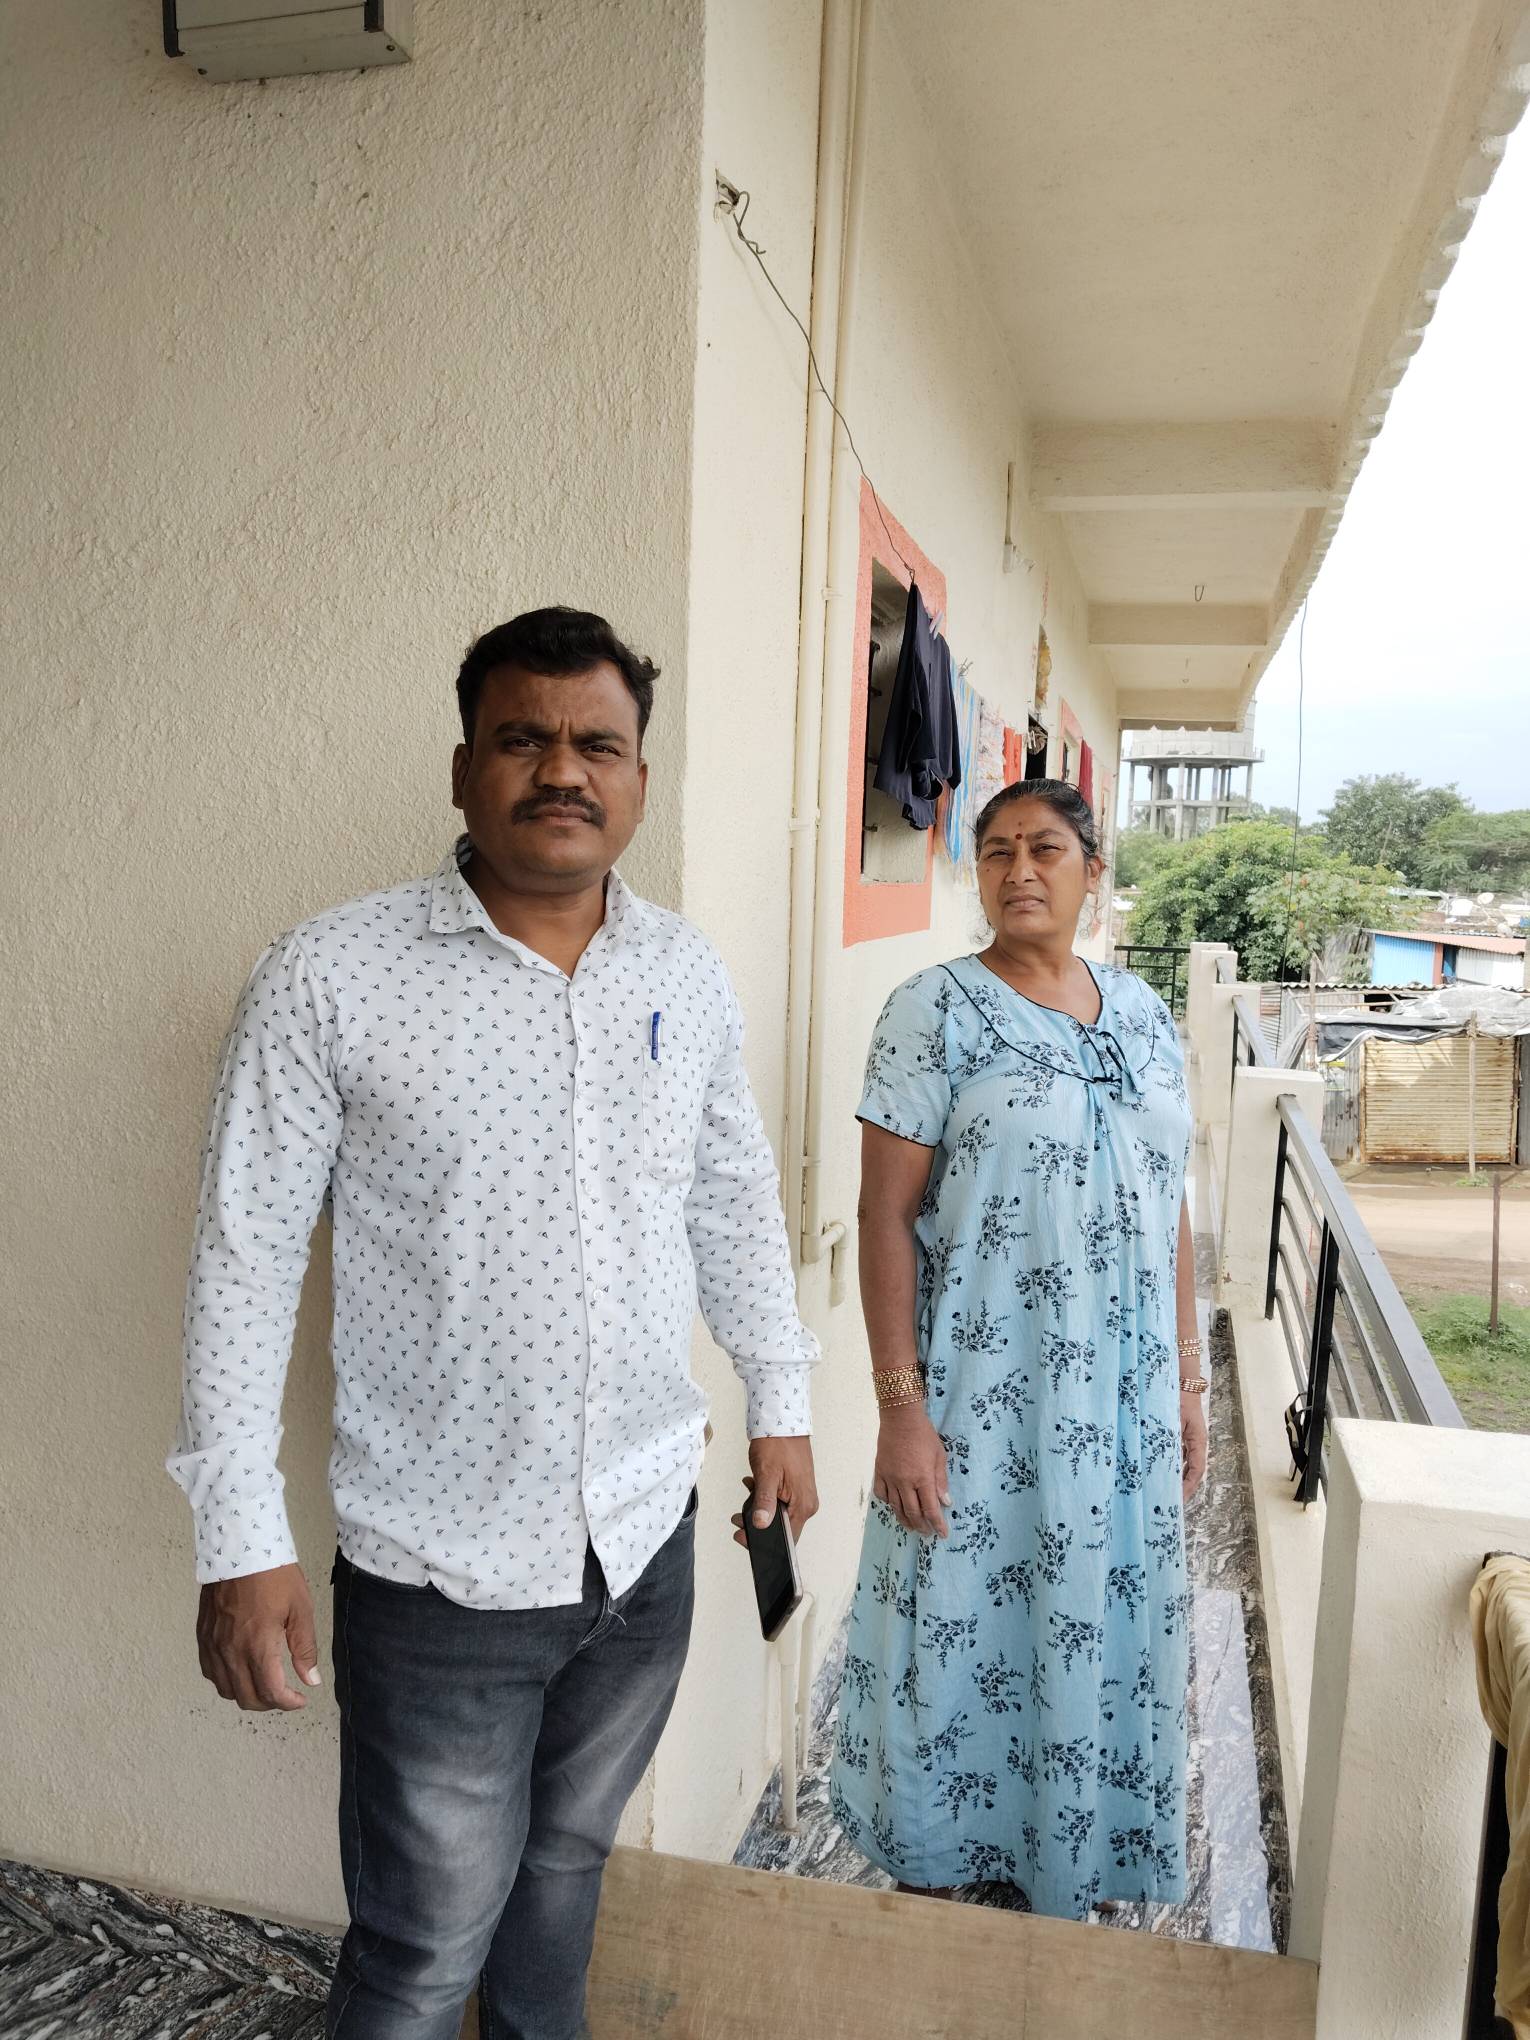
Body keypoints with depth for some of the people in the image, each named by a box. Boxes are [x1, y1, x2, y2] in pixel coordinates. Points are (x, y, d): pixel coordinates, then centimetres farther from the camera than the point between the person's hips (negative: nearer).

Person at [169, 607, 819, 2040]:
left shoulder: (687, 974, 0)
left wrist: (778, 1401, 14)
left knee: (566, 1866, 25)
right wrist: (240, 1540, -10)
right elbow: (246, 1259, -10)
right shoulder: (329, 977, -14)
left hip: (645, 1539, 4)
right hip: (437, 1569, -4)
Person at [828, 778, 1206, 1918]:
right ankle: (934, 1873, 36)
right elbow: (887, 1214, -12)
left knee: (1098, 1632, 17)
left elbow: (1169, 1212, 10)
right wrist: (902, 1407, -15)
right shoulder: (937, 1012, -9)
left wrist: (1187, 1384, 10)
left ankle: (1062, 1877, 41)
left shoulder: (1143, 1015, 7)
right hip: (979, 1400, -4)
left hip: (1120, 1400, 5)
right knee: (958, 1628, 10)